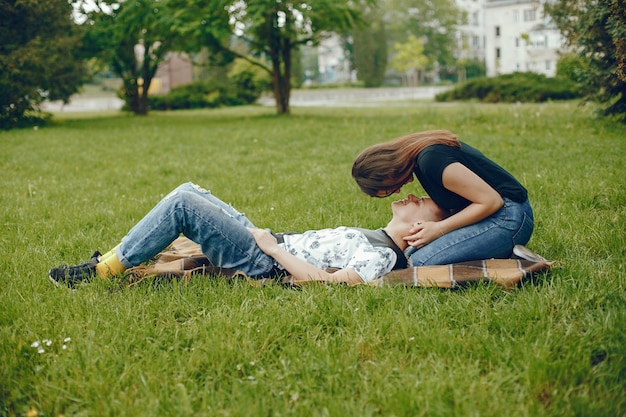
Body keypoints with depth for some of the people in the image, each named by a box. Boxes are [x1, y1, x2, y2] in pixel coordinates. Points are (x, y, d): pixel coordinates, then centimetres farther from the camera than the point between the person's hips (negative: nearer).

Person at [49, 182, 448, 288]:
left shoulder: (382, 256, -19)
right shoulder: (379, 239, 11)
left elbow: (324, 280, -28)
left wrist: (273, 248, -18)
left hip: (265, 265, -10)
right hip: (272, 242, 10)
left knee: (181, 203, -17)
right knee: (190, 191, 11)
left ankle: (102, 270, -6)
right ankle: (117, 259, 15)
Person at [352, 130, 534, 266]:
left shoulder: (431, 161, -23)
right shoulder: (419, 148, 6)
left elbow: (491, 201, -21)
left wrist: (440, 229, -15)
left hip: (507, 218, -10)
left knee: (420, 261, -21)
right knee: (413, 252, 6)